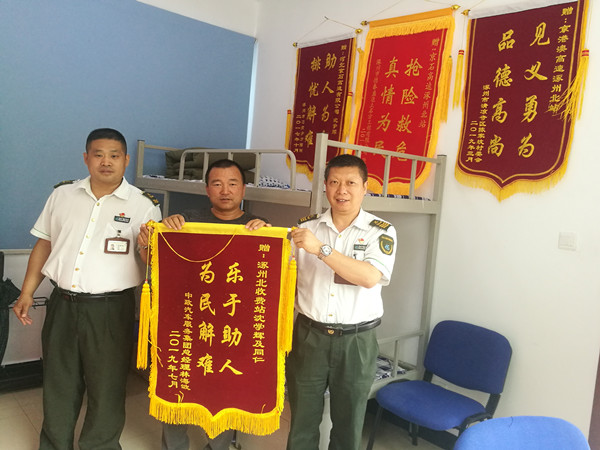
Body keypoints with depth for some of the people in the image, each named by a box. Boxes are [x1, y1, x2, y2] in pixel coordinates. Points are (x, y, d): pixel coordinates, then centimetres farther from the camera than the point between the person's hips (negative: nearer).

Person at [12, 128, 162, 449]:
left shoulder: (143, 206, -4)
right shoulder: (63, 194, 7)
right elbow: (44, 244, 13)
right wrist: (27, 291, 10)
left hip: (111, 308, -3)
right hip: (63, 303, 3)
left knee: (106, 388, 10)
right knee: (57, 384, 18)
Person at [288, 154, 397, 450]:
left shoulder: (381, 232, -5)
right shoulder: (306, 227, 1)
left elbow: (370, 277, -21)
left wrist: (321, 249, -27)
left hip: (357, 340, -1)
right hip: (309, 335, 2)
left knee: (348, 422, 17)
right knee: (302, 418, 14)